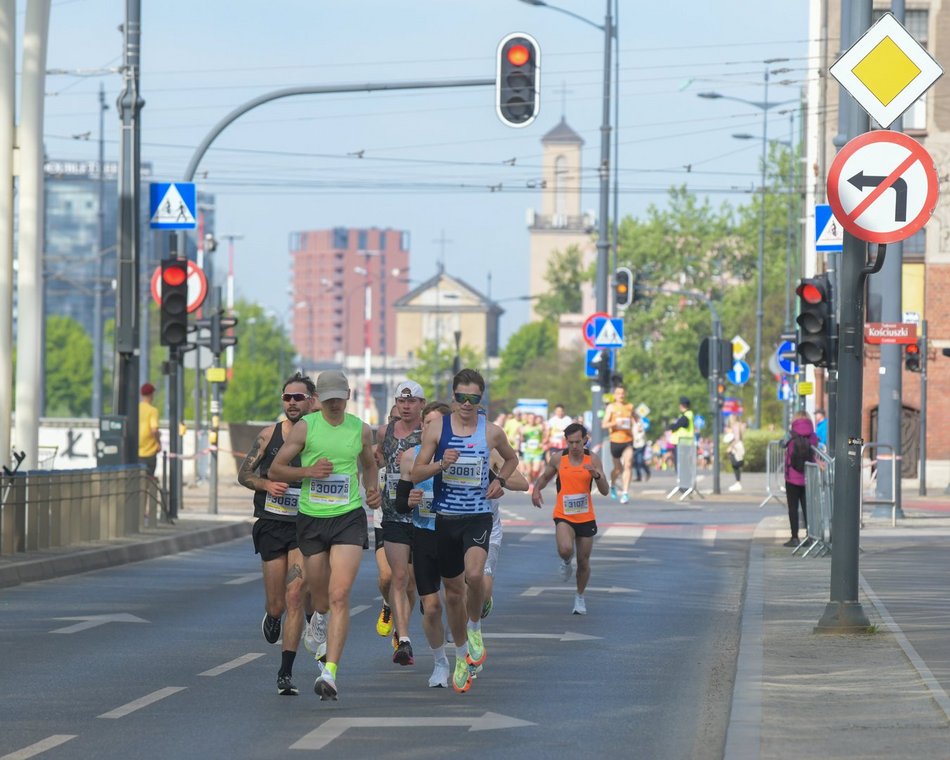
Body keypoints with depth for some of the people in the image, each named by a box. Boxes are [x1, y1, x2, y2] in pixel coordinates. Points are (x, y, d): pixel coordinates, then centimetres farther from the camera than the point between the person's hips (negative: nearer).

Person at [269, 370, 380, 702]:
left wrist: (372, 489, 6)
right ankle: (319, 621, 48)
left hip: (349, 519, 0)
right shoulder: (305, 427, -2)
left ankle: (330, 672, -21)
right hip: (311, 519, 0)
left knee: (339, 596, -17)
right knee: (320, 601, 9)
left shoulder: (361, 429, 6)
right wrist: (309, 471, -15)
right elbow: (275, 469, 0)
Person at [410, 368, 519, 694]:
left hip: (478, 516, -1)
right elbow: (415, 474, -2)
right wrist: (441, 464, -19)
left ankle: (475, 627, -1)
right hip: (445, 517, 1)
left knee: (474, 574, -29)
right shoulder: (437, 430, -1)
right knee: (453, 591, 10)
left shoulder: (491, 432, 1)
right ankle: (462, 657, 27)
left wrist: (500, 481, 3)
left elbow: (511, 459, 21)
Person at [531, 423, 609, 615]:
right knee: (565, 550, -29)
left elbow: (604, 491, -6)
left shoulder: (593, 460, -3)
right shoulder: (558, 459, -1)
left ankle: (580, 597, 32)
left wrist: (596, 475, -25)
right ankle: (566, 562, 9)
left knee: (584, 561, 9)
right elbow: (545, 477, 18)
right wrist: (536, 489, -3)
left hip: (586, 517, 1)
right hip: (563, 516, -1)